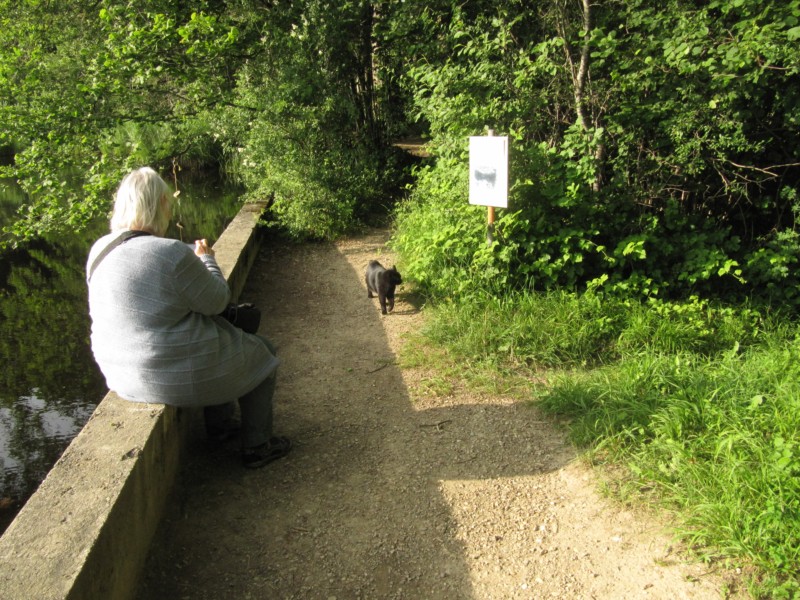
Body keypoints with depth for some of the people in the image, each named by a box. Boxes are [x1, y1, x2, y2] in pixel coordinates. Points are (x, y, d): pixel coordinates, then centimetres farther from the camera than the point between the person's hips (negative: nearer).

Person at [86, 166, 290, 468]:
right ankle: (256, 447, 24)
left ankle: (220, 423, 42)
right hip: (178, 373, -8)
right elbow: (216, 301, -15)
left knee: (220, 335, 32)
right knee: (261, 353, 16)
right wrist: (206, 259, 2)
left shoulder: (101, 250, -1)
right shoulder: (172, 254, -27)